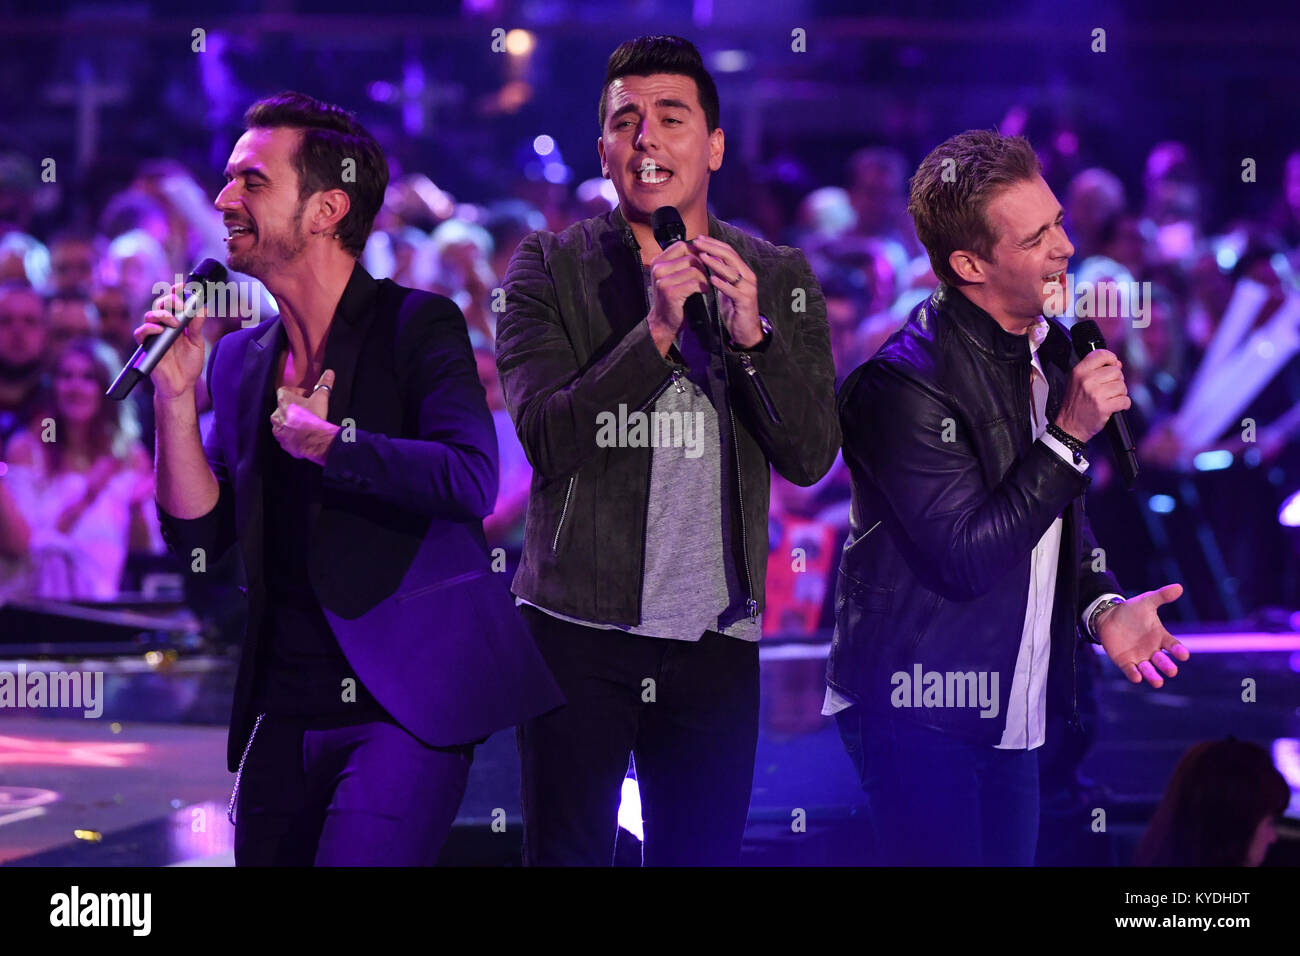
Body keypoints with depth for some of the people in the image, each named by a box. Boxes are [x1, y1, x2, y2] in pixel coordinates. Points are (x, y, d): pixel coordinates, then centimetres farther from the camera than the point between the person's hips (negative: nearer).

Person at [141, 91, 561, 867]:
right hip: (283, 714, 6)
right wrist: (175, 394, -2)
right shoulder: (240, 361, 13)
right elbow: (198, 537, 8)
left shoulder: (417, 327, -5)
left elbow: (470, 480, -20)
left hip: (405, 705, -6)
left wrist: (323, 441, -13)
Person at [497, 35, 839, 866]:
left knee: (703, 854, 7)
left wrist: (751, 335, -15)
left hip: (716, 641, 2)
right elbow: (548, 438, -11)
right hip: (578, 631, -2)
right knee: (565, 853, -1)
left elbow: (810, 455, 0)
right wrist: (656, 330, -22)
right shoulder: (550, 267, 1)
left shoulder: (780, 281, 8)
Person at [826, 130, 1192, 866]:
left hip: (1013, 714, 8)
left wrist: (1100, 604, 1)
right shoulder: (905, 383, -19)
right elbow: (966, 557, -22)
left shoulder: (1049, 348, 8)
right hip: (921, 714, -8)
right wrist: (1069, 434, -23)